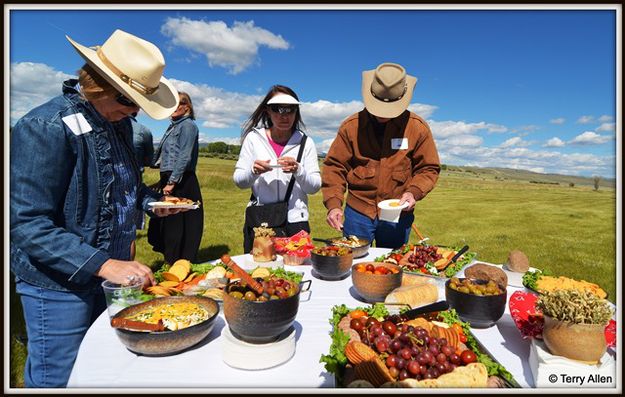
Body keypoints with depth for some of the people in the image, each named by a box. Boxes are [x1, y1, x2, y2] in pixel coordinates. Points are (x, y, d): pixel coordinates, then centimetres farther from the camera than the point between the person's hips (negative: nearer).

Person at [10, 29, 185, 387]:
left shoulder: (119, 122, 3)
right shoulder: (46, 127, -20)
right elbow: (28, 226, -23)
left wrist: (150, 202, -3)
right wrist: (104, 265, -30)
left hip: (110, 276, 7)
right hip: (59, 285, -7)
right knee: (58, 379, 10)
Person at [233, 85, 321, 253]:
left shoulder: (305, 142, 2)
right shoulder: (253, 138, 3)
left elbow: (315, 187, -1)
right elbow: (238, 180, 3)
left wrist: (299, 171, -19)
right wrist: (253, 172, -17)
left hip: (295, 221, 0)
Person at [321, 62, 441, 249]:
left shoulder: (417, 127, -4)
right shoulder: (351, 126, -5)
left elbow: (428, 169, 4)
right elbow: (334, 167, -2)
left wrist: (414, 192, -14)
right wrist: (333, 204, -14)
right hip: (357, 212, 0)